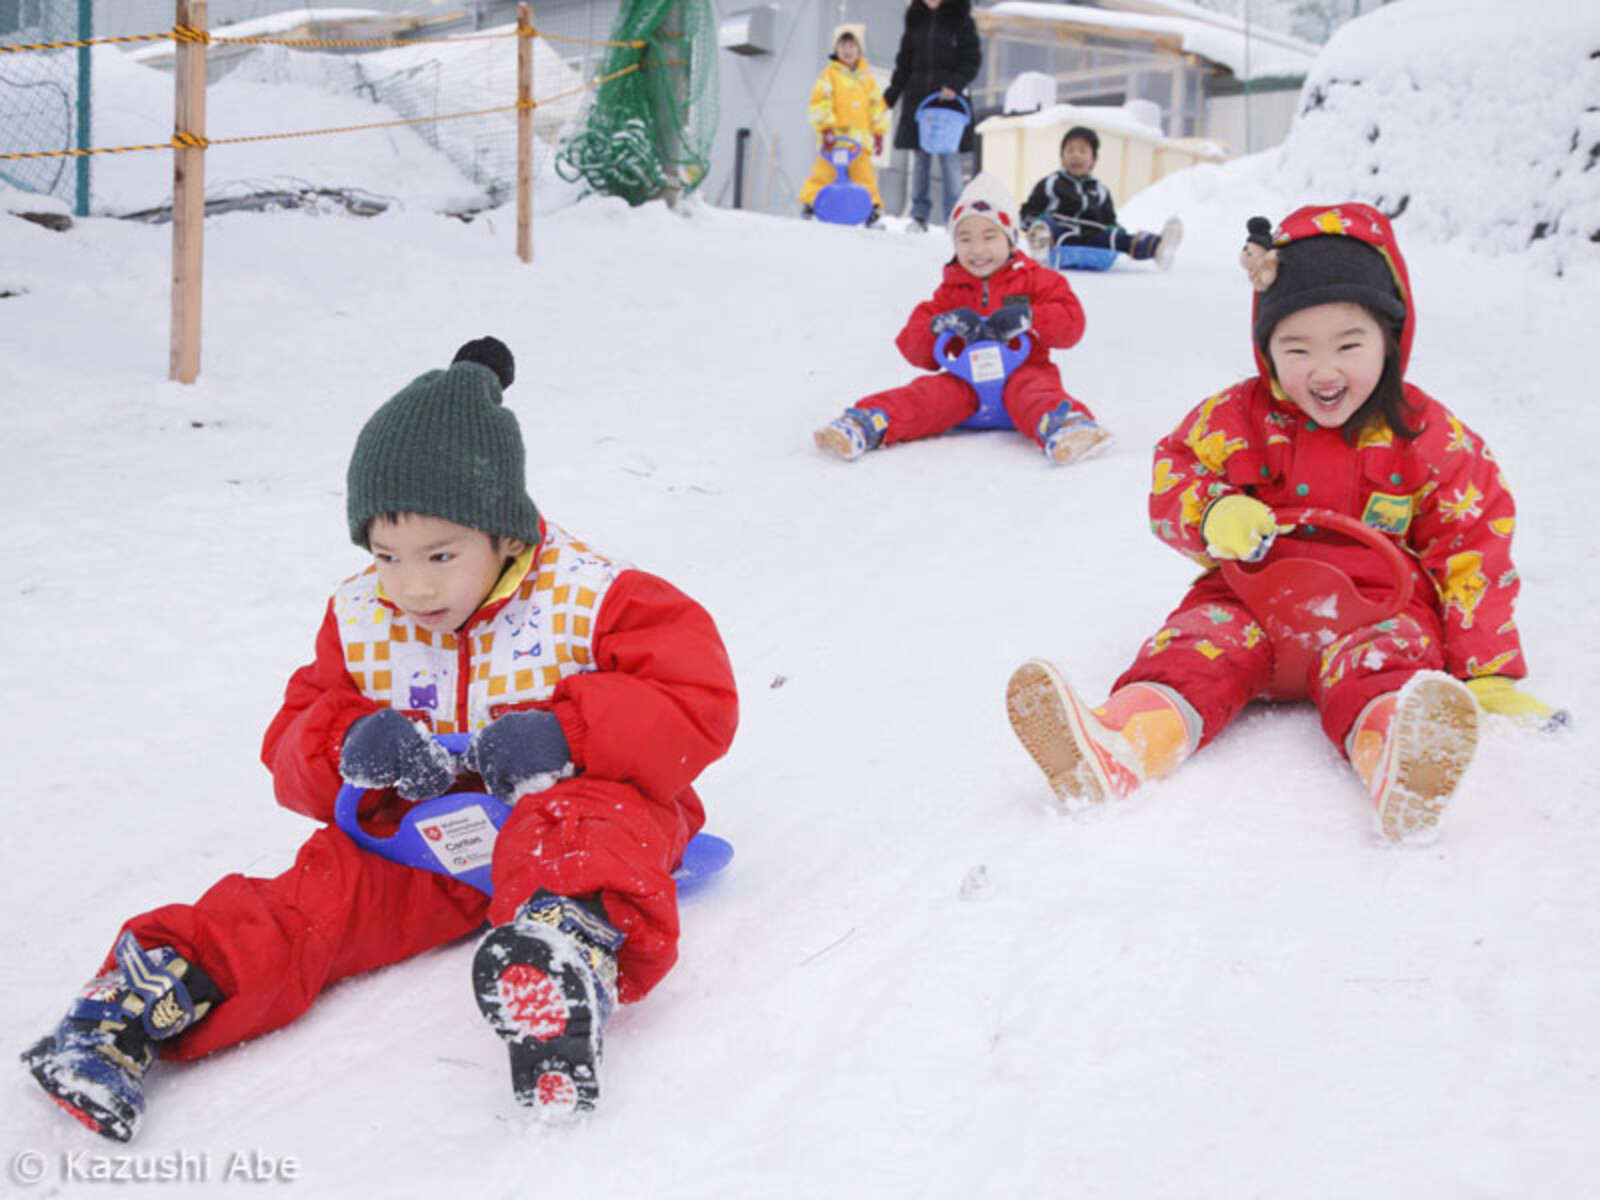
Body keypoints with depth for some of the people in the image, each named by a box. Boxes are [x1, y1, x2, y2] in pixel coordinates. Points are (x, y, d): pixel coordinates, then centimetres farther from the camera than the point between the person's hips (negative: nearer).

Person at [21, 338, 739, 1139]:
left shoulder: (588, 601, -11)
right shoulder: (360, 622, 3)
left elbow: (700, 700, -14)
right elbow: (294, 739, 9)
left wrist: (567, 732, -27)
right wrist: (348, 744, -17)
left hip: (566, 803, -4)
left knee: (582, 832, -39)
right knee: (327, 889, -21)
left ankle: (575, 943, -69)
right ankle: (148, 1002, -35)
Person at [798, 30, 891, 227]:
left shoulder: (866, 77, 15)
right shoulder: (829, 74, 3)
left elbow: (877, 105, 19)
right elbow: (819, 102, -4)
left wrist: (879, 133, 15)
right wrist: (826, 127, -13)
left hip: (860, 138, 3)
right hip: (834, 136, -3)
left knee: (864, 174, 1)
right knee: (824, 171, -6)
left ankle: (873, 208, 8)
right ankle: (809, 203, 4)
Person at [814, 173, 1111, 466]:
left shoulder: (1034, 279, 7)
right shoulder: (952, 289, 15)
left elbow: (1071, 323, -2)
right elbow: (916, 353, 11)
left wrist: (1028, 318, -19)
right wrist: (939, 326, -12)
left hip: (1024, 369, -2)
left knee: (1033, 389, -36)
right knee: (930, 393, -25)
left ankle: (1061, 425, -66)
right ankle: (868, 426, -45)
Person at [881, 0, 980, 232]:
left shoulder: (960, 19, -1)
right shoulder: (916, 19, 10)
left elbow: (973, 60, -2)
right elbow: (904, 62, 15)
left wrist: (955, 84, -16)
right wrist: (890, 96, 11)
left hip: (949, 100, -4)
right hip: (917, 99, 4)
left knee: (950, 157, -6)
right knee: (920, 158, 5)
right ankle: (919, 216, 10)